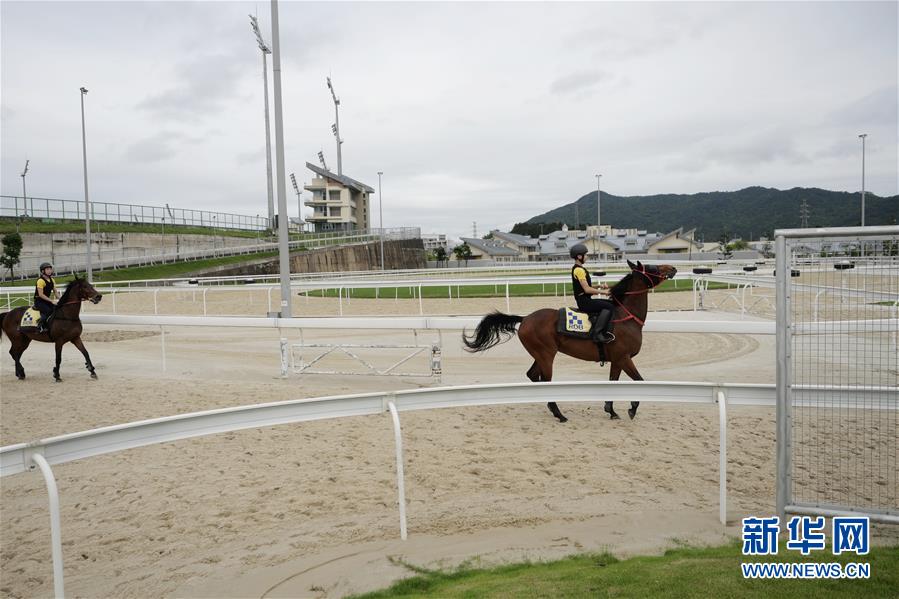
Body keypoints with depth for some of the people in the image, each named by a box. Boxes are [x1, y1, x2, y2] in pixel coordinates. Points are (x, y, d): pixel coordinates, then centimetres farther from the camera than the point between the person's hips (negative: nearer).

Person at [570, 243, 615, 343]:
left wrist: (600, 286, 9)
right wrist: (602, 292, -12)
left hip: (586, 300, 11)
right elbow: (587, 289, -21)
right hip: (584, 302, -11)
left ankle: (603, 331, 10)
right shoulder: (579, 270, -16)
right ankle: (598, 334, -25)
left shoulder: (580, 268, 17)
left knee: (611, 303, 14)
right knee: (609, 306, -22)